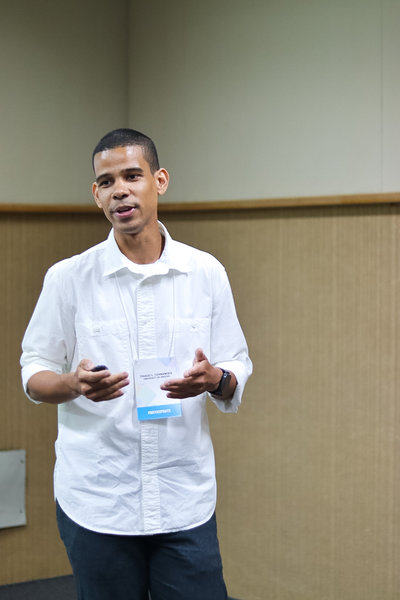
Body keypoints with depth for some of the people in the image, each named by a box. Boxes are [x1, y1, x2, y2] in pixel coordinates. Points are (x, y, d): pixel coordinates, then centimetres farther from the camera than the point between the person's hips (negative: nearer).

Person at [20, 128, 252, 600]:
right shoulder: (68, 278, 0)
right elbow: (34, 374, 5)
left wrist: (214, 379, -15)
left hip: (186, 501, 1)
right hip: (96, 502, -1)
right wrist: (74, 384, -17)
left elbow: (237, 373, 8)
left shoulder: (206, 273, 4)